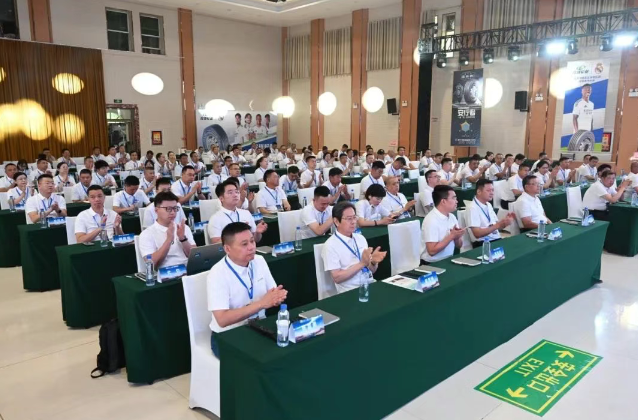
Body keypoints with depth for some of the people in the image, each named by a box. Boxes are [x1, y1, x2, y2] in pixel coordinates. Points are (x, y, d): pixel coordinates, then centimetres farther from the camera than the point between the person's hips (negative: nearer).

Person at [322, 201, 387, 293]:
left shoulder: (360, 238, 11)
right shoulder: (330, 245, -7)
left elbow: (372, 271, 13)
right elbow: (337, 278, -14)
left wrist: (373, 262, -8)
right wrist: (362, 263, -17)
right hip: (350, 292, -6)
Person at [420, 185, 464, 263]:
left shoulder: (452, 217, 6)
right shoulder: (431, 220, -17)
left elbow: (459, 245, 13)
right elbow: (432, 251, -21)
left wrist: (457, 237, -8)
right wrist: (452, 236, -17)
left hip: (448, 260, 7)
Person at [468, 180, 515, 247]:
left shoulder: (488, 205, 13)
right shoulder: (473, 208, -11)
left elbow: (497, 226, 15)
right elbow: (477, 234, -18)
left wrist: (505, 222, -4)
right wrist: (497, 225, -20)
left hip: (497, 239, 8)